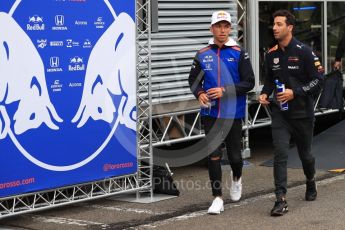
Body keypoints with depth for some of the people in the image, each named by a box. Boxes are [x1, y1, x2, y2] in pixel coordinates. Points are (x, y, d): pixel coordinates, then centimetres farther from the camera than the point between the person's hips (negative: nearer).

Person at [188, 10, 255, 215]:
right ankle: (218, 199, 5)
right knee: (213, 155, -2)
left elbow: (249, 82, -7)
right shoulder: (203, 55, 5)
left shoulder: (239, 54, -3)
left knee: (235, 154, 8)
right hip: (210, 113, 2)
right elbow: (193, 80, 14)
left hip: (233, 113, -2)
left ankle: (237, 179, 41)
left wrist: (225, 91, -17)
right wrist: (200, 93, -7)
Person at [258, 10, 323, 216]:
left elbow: (318, 80, -11)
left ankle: (311, 182, 45)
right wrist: (265, 93, -3)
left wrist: (295, 92, -20)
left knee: (305, 153, 15)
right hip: (280, 112, 3)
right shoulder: (272, 54, 4)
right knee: (280, 154, -11)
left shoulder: (303, 52, -11)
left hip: (302, 112, -2)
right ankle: (281, 200, -13)